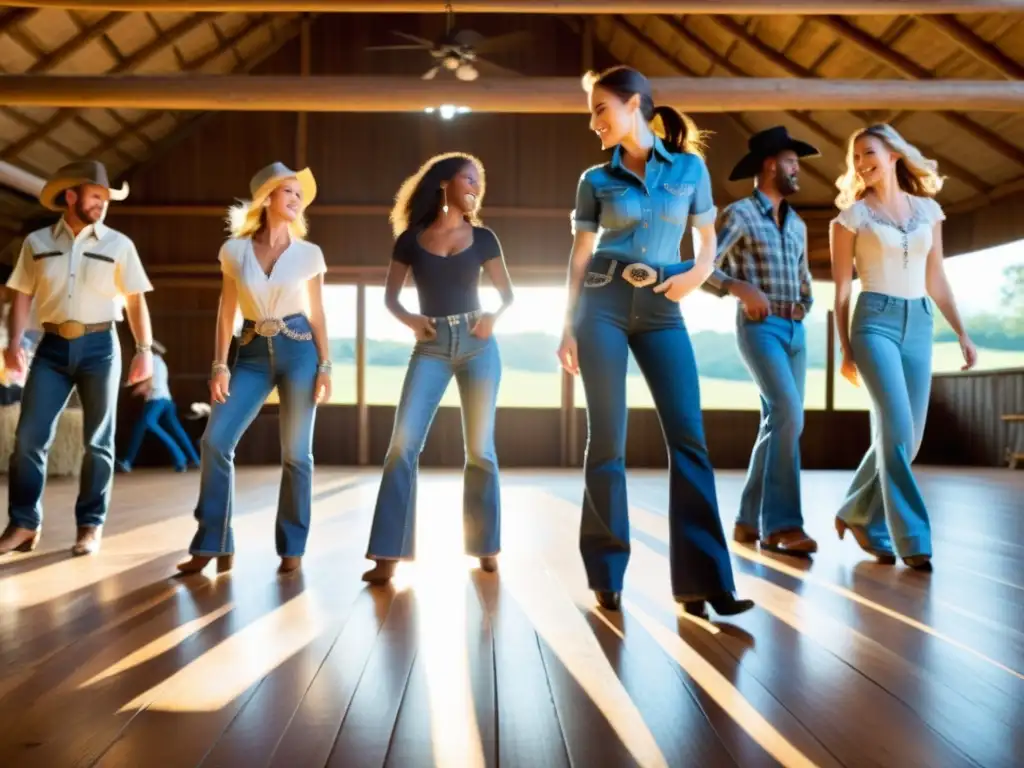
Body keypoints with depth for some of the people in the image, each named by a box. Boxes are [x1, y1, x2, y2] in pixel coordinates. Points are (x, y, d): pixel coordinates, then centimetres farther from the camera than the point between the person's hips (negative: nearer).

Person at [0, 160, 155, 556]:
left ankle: (90, 526, 13)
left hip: (100, 346, -1)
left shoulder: (118, 244, 3)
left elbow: (136, 301, 2)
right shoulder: (37, 242, 6)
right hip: (53, 346, 1)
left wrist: (144, 350, -5)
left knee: (97, 441, 4)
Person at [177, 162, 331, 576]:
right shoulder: (234, 250, 3)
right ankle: (212, 544, 4)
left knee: (296, 453, 1)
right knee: (215, 441, -7)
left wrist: (325, 366, -1)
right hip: (252, 353, 2)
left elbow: (317, 315, 5)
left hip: (298, 350, -1)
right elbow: (226, 314, 5)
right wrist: (219, 365, -2)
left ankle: (292, 547, 12)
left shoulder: (309, 254, 1)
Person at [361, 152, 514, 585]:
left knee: (480, 449, 3)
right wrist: (409, 319, -9)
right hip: (430, 347, 0)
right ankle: (389, 554, -7)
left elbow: (506, 293, 12)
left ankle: (485, 545, 15)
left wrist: (494, 316, -8)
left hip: (477, 345, 1)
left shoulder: (483, 238, 8)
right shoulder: (411, 239, 6)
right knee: (403, 445, -10)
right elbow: (390, 296, 10)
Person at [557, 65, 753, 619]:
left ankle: (702, 580, -2)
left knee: (688, 437, -7)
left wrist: (697, 275, -9)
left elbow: (708, 243, 13)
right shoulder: (595, 180, 7)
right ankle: (607, 575, 9)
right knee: (607, 439, -2)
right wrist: (568, 328, 1)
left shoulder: (690, 168, 8)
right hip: (603, 305, -1)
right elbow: (579, 259, 7)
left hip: (661, 310, 1)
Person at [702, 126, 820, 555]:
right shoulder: (738, 214, -3)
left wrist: (805, 308, 13)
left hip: (795, 331, 7)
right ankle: (783, 523, -18)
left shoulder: (797, 224, 19)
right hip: (759, 328, -7)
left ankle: (751, 520, 13)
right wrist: (741, 288, -26)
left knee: (777, 423, 4)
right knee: (788, 415, -21)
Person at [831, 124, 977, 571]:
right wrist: (845, 350, -3)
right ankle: (912, 538, -9)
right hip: (876, 322, -4)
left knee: (907, 436, 4)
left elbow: (936, 281, 15)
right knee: (897, 430, -15)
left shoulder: (928, 210, 12)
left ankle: (860, 516, 22)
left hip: (919, 325, 5)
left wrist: (962, 334, 10)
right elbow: (842, 288, 1)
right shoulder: (852, 215, 2)